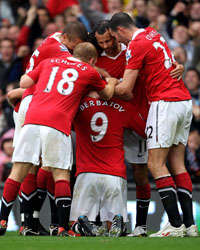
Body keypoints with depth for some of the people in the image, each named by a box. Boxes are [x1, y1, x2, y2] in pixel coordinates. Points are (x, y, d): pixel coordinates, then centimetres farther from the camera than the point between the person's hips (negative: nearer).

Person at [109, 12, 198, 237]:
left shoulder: (137, 45, -9)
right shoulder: (154, 36, 17)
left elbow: (125, 88, -11)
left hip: (165, 103, -9)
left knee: (155, 164, -7)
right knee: (177, 164, 8)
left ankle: (175, 225, -13)